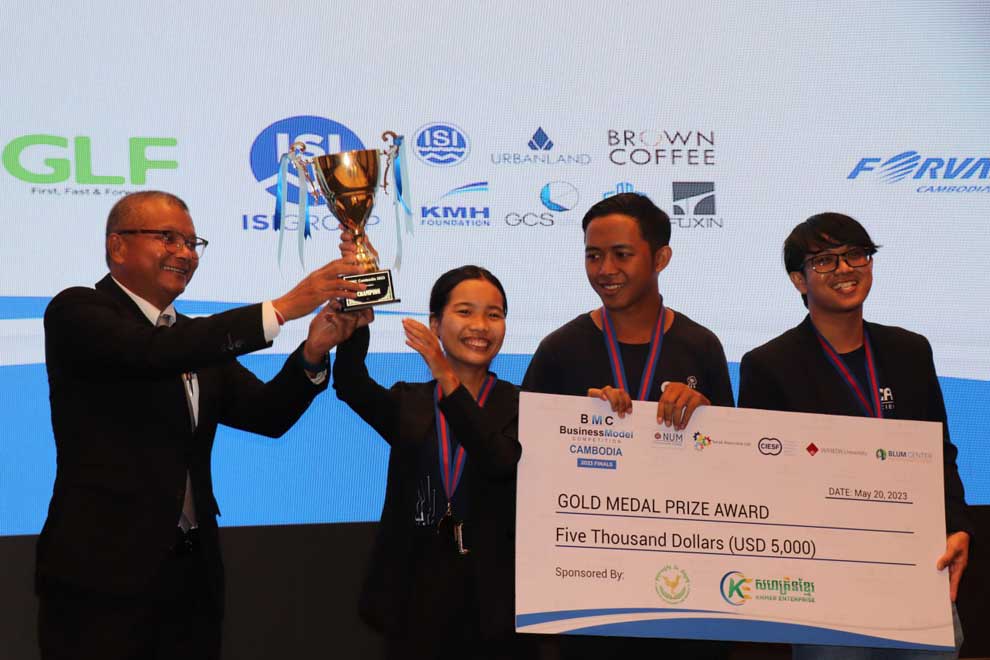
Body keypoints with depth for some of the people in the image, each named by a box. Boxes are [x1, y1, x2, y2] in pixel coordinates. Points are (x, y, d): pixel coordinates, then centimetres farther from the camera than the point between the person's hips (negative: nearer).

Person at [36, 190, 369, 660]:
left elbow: (267, 415, 5)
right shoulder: (77, 312, -6)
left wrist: (312, 353, -14)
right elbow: (154, 351, -24)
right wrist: (283, 308, -27)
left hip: (193, 574, 6)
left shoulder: (198, 338, 14)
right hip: (104, 574, -6)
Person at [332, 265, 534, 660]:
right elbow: (349, 384, -13)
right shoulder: (408, 404, 6)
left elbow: (500, 461, -19)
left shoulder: (519, 406, 0)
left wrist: (447, 377, -26)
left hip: (493, 597, -1)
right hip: (416, 594, 2)